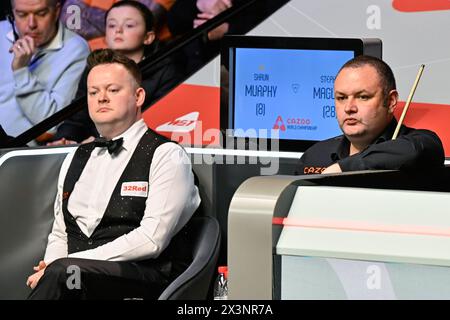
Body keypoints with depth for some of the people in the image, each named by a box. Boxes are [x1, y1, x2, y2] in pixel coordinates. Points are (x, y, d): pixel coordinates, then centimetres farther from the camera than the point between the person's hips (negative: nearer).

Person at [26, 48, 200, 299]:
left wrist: (63, 265, -14)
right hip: (76, 278, 5)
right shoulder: (75, 160, 22)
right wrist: (50, 266, -2)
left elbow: (151, 240, -10)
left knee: (61, 272, -34)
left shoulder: (166, 156, 1)